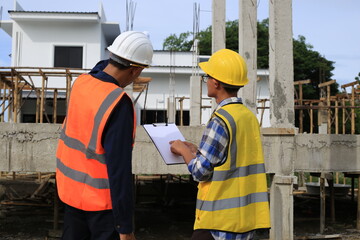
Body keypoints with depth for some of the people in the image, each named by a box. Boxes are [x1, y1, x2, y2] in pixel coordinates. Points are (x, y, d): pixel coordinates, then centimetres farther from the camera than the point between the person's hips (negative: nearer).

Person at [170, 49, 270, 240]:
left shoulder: (221, 120, -17)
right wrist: (196, 151, 17)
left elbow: (200, 171, -15)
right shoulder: (249, 117, 8)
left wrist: (183, 150, 3)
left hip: (221, 219, -8)